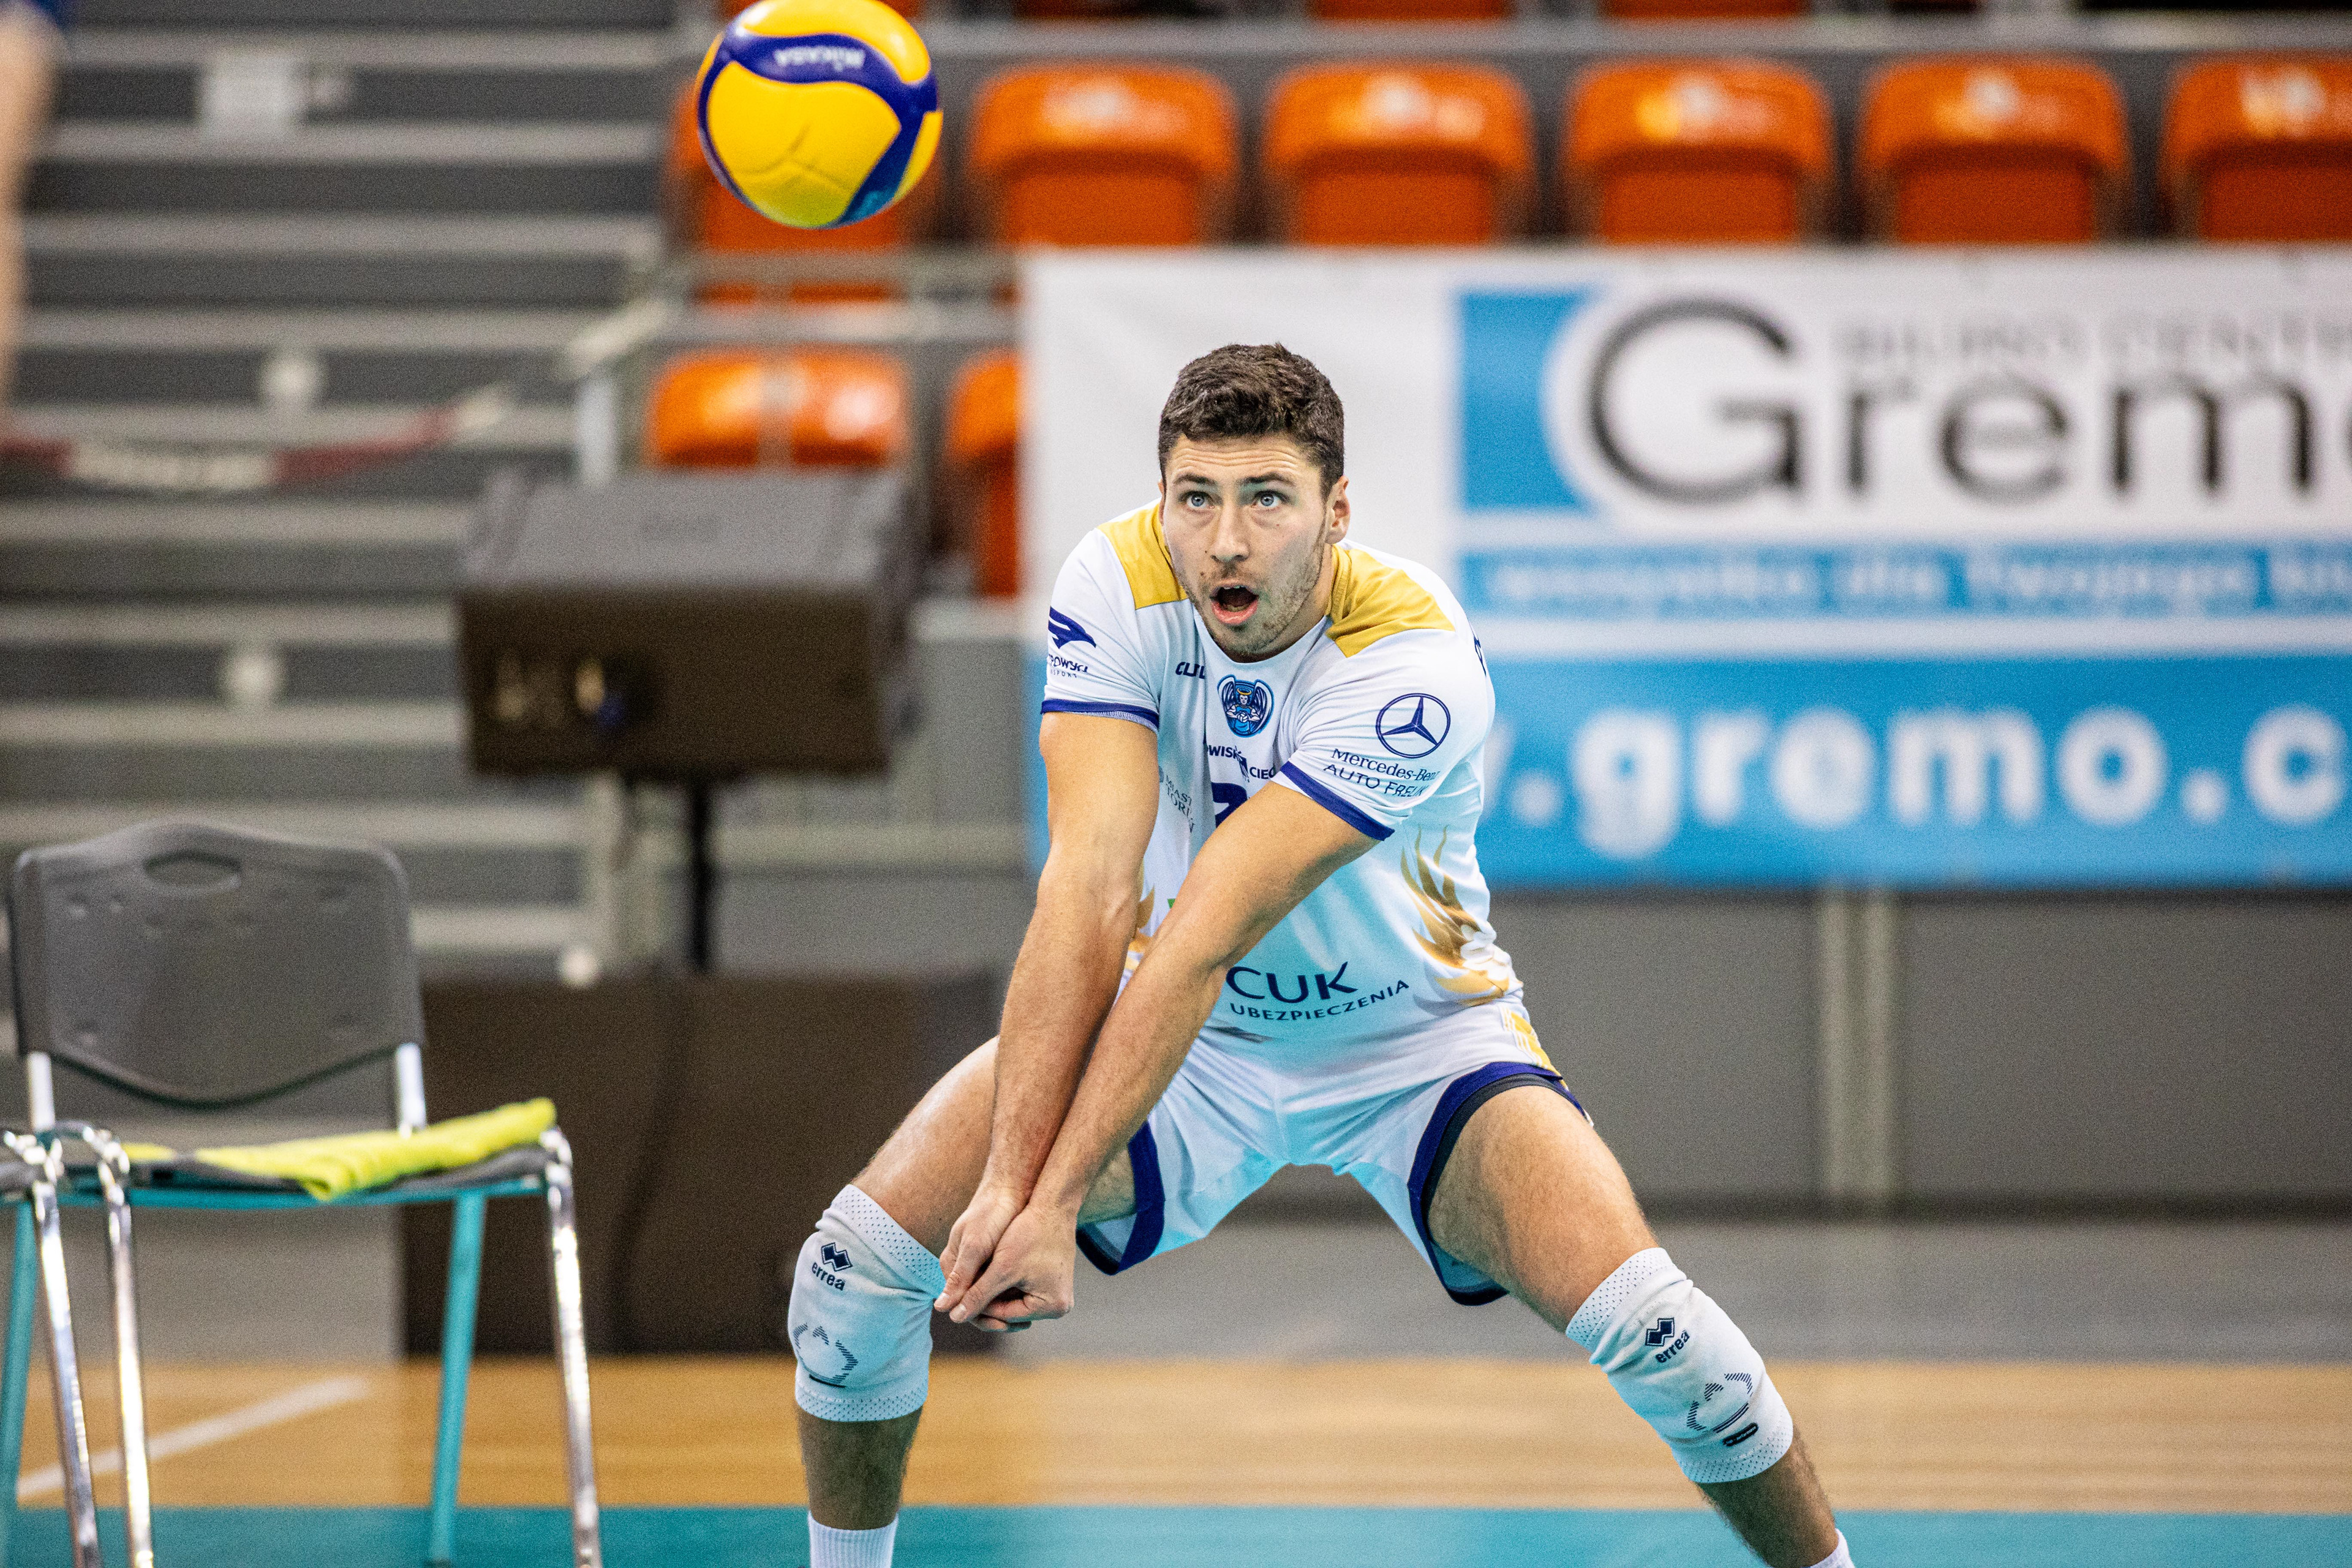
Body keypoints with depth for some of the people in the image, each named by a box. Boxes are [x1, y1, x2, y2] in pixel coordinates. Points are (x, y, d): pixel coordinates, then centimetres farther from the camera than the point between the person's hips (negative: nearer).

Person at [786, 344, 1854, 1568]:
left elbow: (1203, 936, -36)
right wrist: (1009, 1178, -39)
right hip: (1193, 1039, 3)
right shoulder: (1117, 583, -21)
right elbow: (1090, 889, -29)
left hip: (1416, 1040, -3)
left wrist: (1057, 1197, -38)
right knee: (857, 1257, -15)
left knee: (1639, 1317, -26)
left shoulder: (1416, 664, -30)